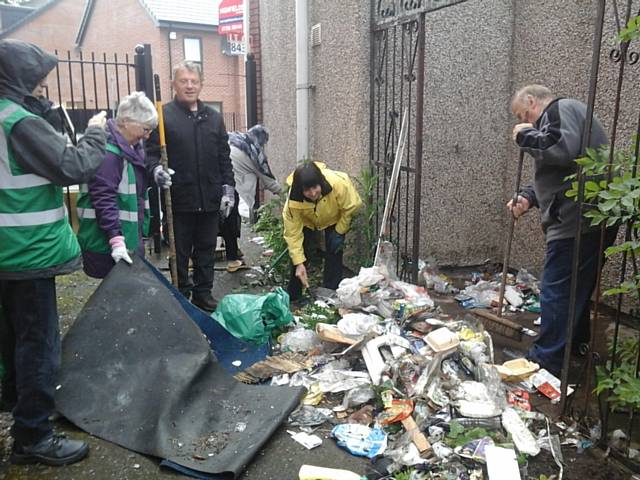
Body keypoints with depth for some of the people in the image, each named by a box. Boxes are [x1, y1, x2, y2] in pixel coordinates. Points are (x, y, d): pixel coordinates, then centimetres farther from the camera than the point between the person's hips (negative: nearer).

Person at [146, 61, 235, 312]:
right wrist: (156, 170, -24)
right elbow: (151, 152, -4)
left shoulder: (214, 117, 12)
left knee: (206, 250, 14)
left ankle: (203, 294, 28)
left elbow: (224, 157, 13)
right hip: (179, 199, -4)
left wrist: (228, 187, 5)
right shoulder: (164, 115, -2)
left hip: (210, 199, 4)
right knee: (180, 252, 7)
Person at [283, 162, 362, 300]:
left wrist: (339, 232, -18)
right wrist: (299, 264, -32)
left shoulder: (339, 183, -43)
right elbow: (293, 233, -29)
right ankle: (292, 295, 10)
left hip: (334, 219, 0)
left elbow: (351, 207, -23)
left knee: (334, 251, -10)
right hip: (306, 221, 1)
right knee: (298, 253, -6)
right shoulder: (293, 200, -39)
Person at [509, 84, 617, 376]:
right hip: (591, 221, 11)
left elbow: (563, 150, -28)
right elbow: (555, 175, 24)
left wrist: (526, 136, -11)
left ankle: (547, 361, 6)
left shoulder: (561, 109, -7)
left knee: (556, 292, -4)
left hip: (578, 221, -11)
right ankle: (576, 351, 35)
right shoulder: (561, 114, 24)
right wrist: (528, 197, 8)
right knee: (577, 290, 21)